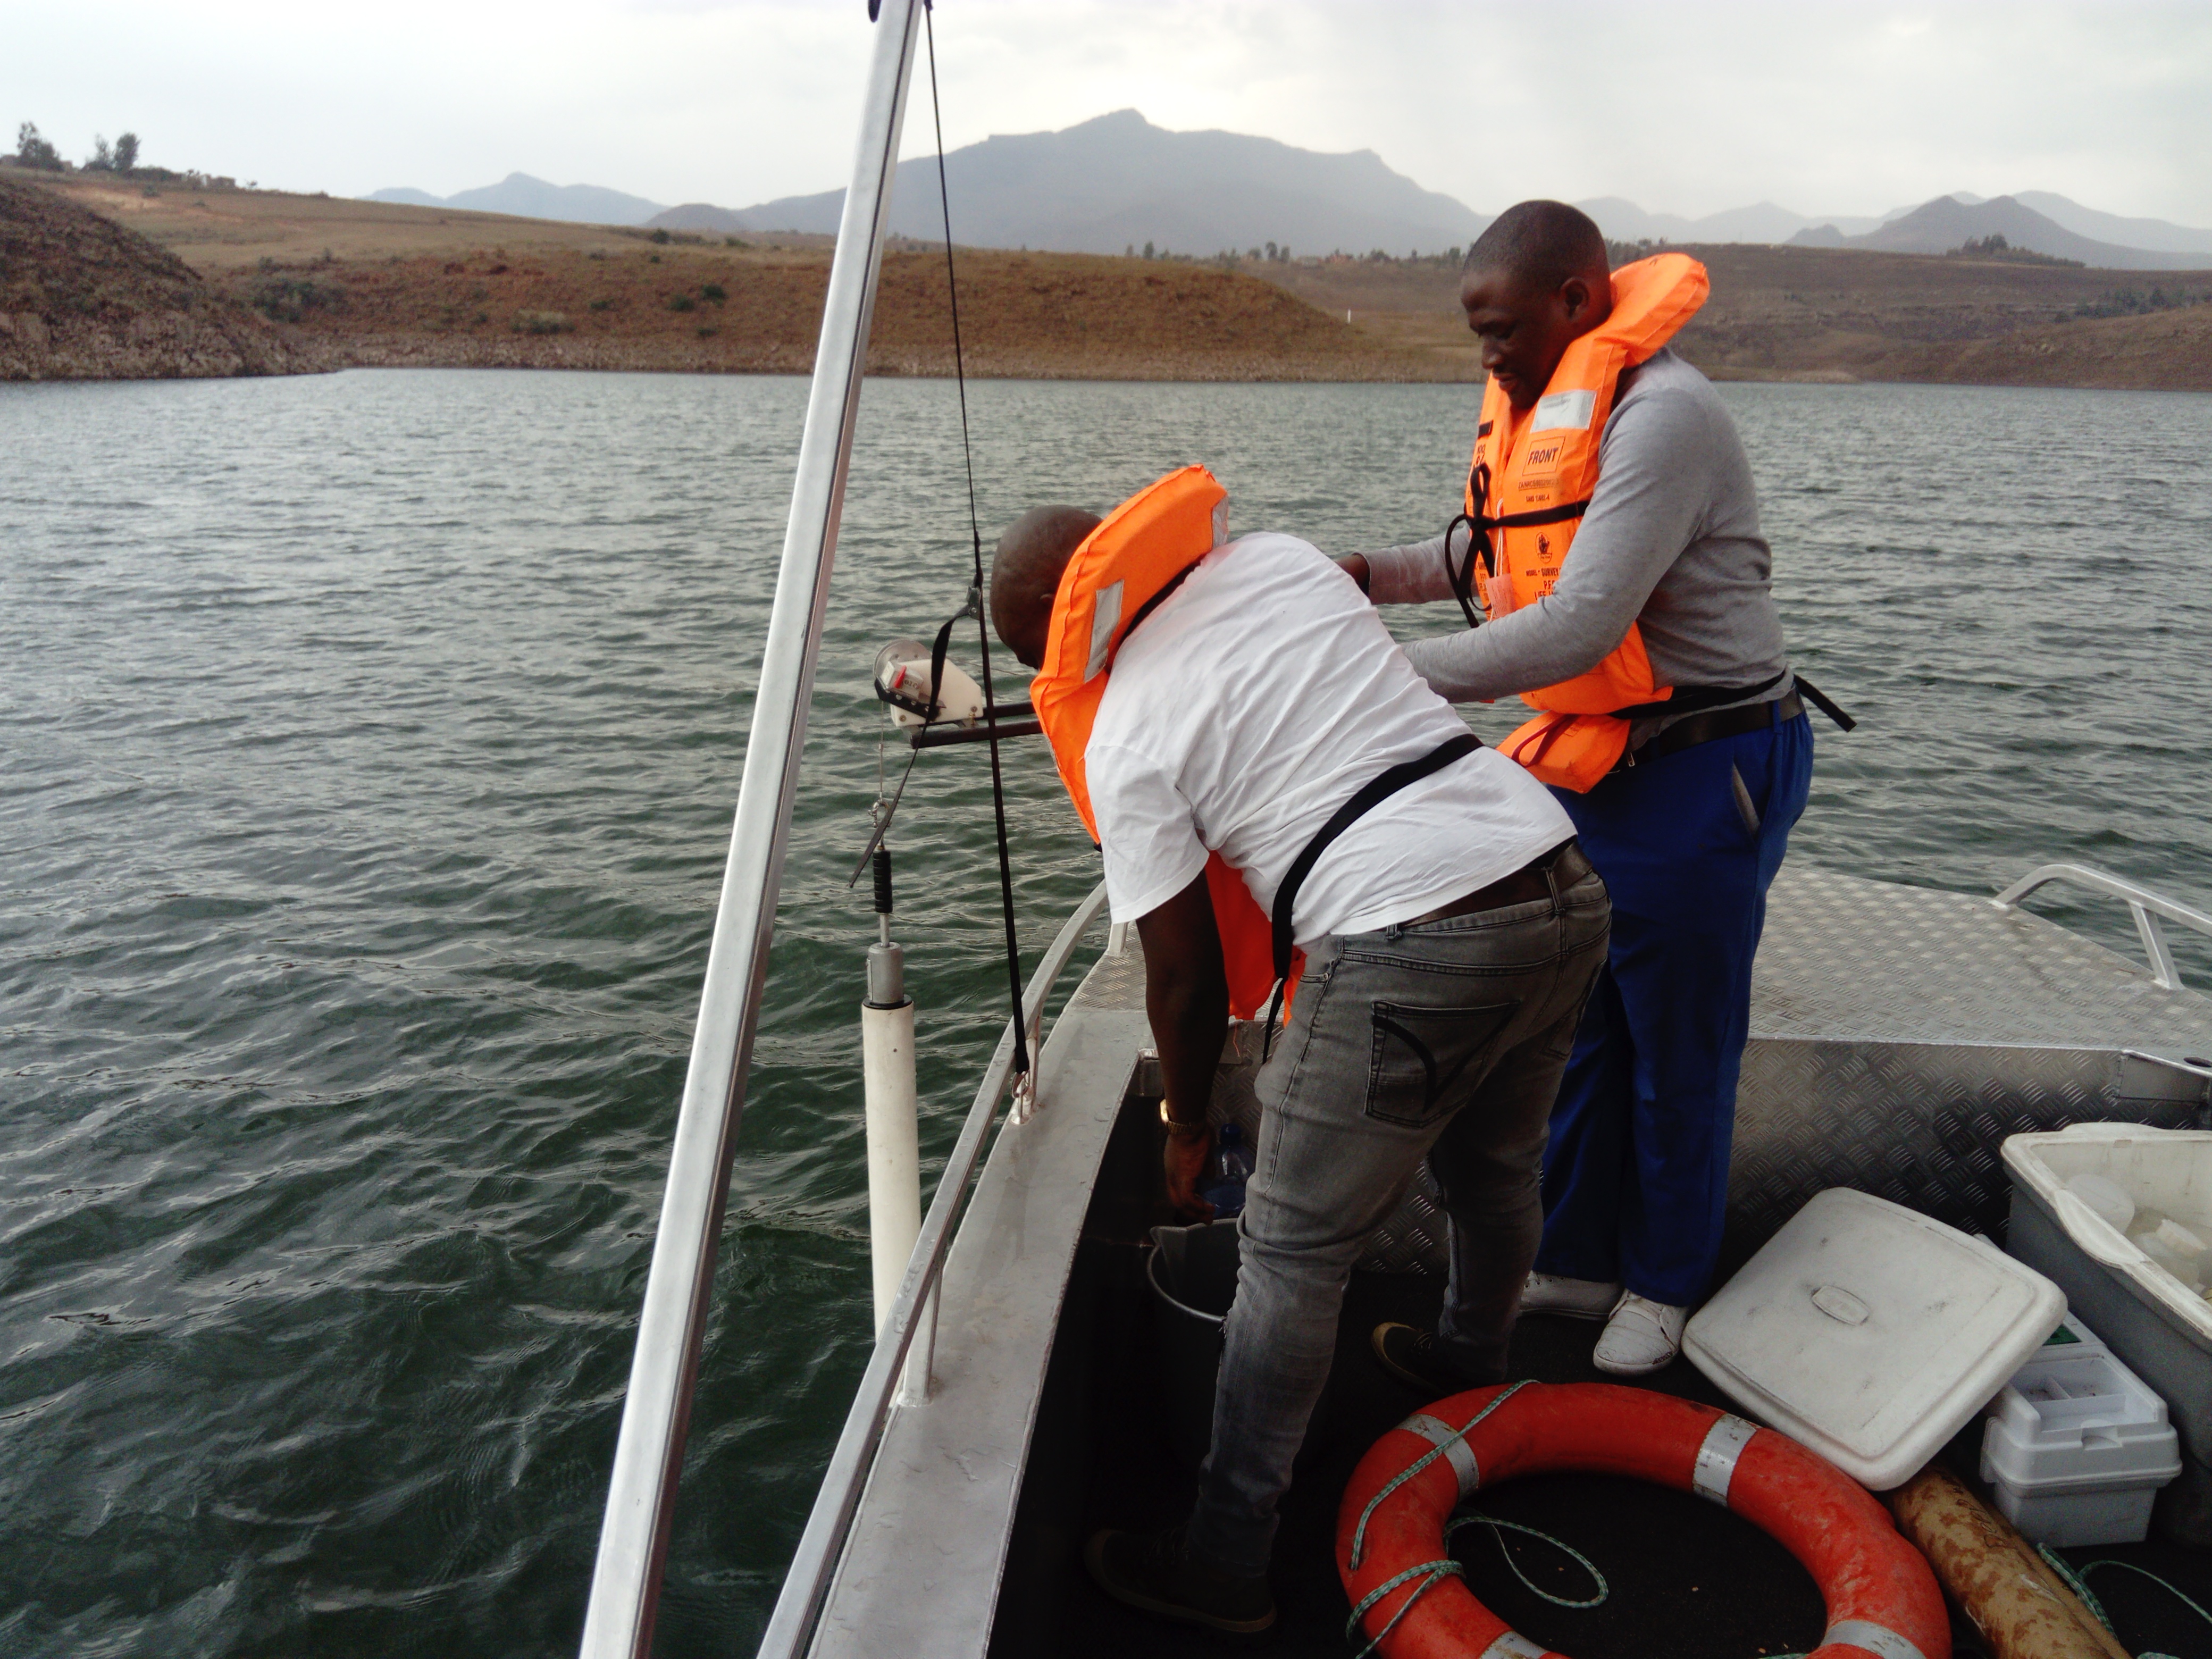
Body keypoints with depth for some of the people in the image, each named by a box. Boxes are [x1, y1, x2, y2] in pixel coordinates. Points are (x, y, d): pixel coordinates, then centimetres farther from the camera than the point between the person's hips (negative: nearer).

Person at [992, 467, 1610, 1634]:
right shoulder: (1282, 557, 12)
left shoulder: (1126, 740, -3)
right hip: (1562, 884, 8)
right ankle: (1469, 1365, 58)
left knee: (1291, 1256, 8)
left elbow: (1185, 976, 3)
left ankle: (1224, 1564, 21)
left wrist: (1186, 1122, 18)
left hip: (1412, 952, -7)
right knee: (1495, 1173, 30)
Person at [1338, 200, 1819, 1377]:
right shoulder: (1538, 403, 8)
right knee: (1573, 1032, 16)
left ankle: (1664, 1283, 29)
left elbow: (1581, 624, -30)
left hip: (1697, 773, -8)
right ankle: (1574, 1259, 33)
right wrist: (1374, 574, 1)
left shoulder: (1660, 414, -22)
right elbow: (1493, 553, 19)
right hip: (1585, 764, 9)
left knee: (1676, 1054, 8)